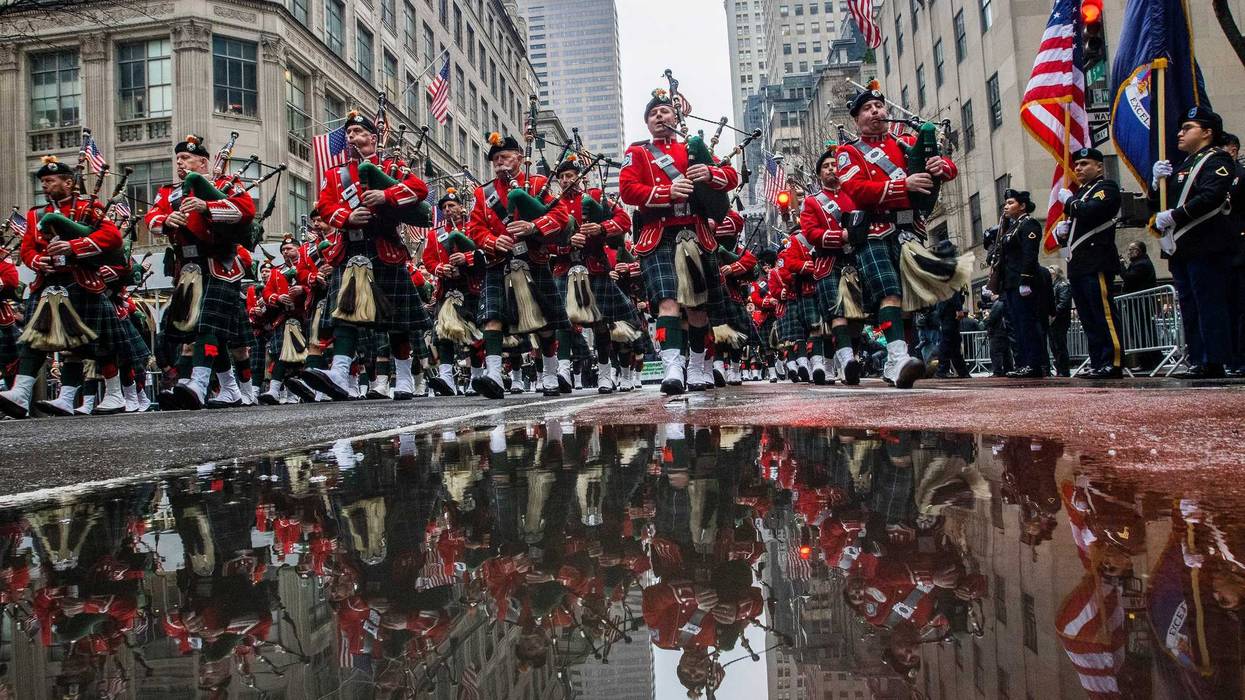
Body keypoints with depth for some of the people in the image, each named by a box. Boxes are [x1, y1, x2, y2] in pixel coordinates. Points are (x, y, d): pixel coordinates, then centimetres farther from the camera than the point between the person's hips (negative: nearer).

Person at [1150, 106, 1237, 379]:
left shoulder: (1217, 160, -3)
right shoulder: (1183, 165, 23)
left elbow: (1210, 197, -20)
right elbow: (1156, 204, 20)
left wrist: (1172, 216, -18)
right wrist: (1157, 181, 2)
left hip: (1206, 247, -9)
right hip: (1182, 249, 9)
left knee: (1209, 305, -8)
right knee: (1189, 307, 9)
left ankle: (1214, 363, -5)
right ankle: (1198, 361, 13)